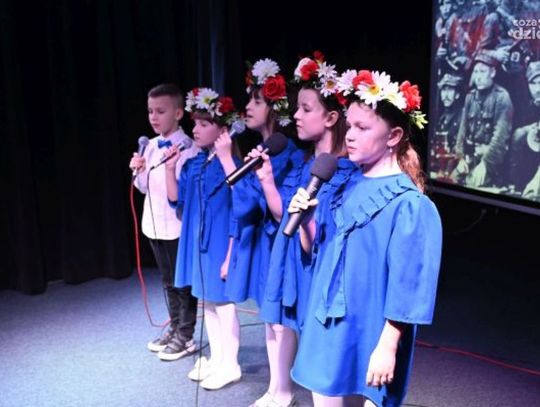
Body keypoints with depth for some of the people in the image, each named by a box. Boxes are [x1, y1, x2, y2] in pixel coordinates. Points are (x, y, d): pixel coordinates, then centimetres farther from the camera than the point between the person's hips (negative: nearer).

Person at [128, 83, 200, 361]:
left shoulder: (187, 148, -14)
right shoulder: (150, 146, 7)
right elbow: (144, 187, 14)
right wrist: (138, 172, -6)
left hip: (178, 225, -7)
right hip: (154, 223, 7)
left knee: (183, 281, 6)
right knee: (167, 280, 19)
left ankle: (186, 336, 19)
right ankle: (174, 328, 33)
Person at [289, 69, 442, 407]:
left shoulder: (408, 204, -17)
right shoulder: (346, 189, 5)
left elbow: (406, 286, -16)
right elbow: (315, 249, 12)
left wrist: (388, 346, -16)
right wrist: (304, 219, -7)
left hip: (367, 332, -7)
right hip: (327, 325, 7)